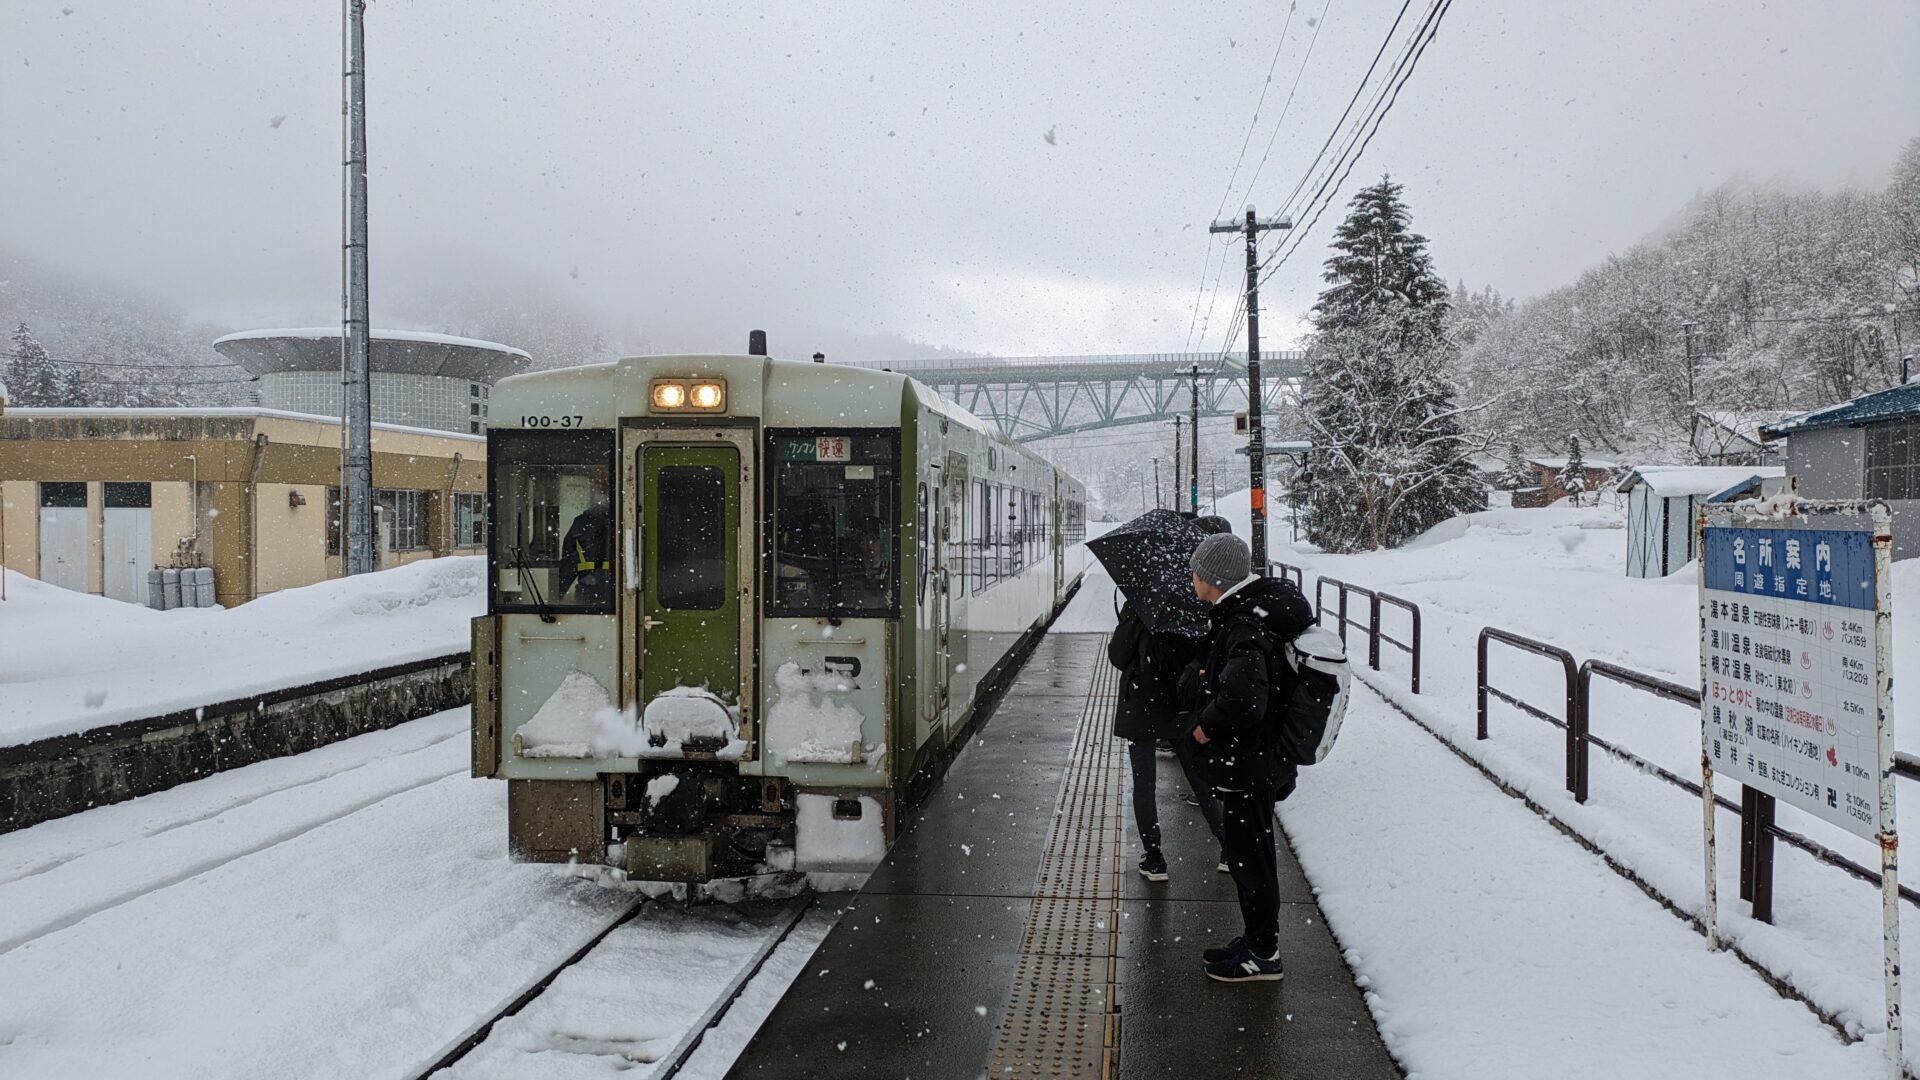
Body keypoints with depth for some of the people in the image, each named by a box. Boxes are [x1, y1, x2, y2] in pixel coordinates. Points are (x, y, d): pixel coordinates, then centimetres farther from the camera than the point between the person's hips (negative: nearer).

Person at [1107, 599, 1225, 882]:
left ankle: (1153, 858, 11)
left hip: (1141, 708, -3)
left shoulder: (1136, 607, -16)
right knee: (1200, 779, 17)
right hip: (1184, 710, 3)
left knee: (1143, 785, 9)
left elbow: (1118, 657, -9)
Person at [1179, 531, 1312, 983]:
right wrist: (1201, 676, -6)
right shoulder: (1251, 609, 7)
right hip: (1253, 758, 10)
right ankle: (1256, 941, 33)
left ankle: (1263, 955, 16)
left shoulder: (1245, 628, -25)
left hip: (1248, 763, -10)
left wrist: (1209, 724, -22)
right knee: (1244, 850, 20)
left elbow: (1243, 698, -39)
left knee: (1249, 856, 3)